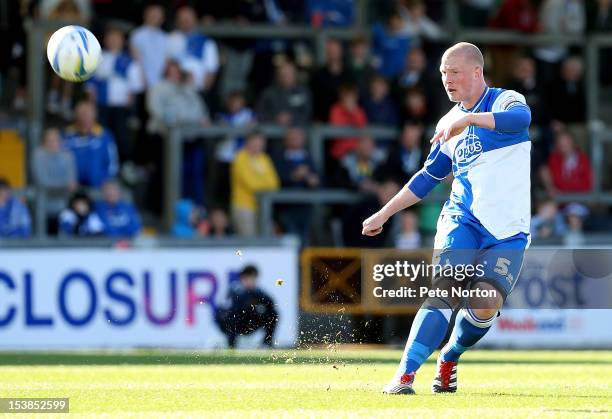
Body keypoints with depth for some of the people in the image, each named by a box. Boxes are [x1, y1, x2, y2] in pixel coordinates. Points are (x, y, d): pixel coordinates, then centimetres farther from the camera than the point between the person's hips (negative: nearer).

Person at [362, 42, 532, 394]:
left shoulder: (506, 101, -1)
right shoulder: (448, 124, 16)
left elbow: (521, 118, -27)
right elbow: (428, 178, 27)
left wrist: (469, 118, -40)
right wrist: (384, 214, 26)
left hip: (508, 231, -3)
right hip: (461, 221, 3)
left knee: (486, 304, -18)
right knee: (445, 291, -19)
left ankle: (449, 359, 11)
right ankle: (405, 374, -25)